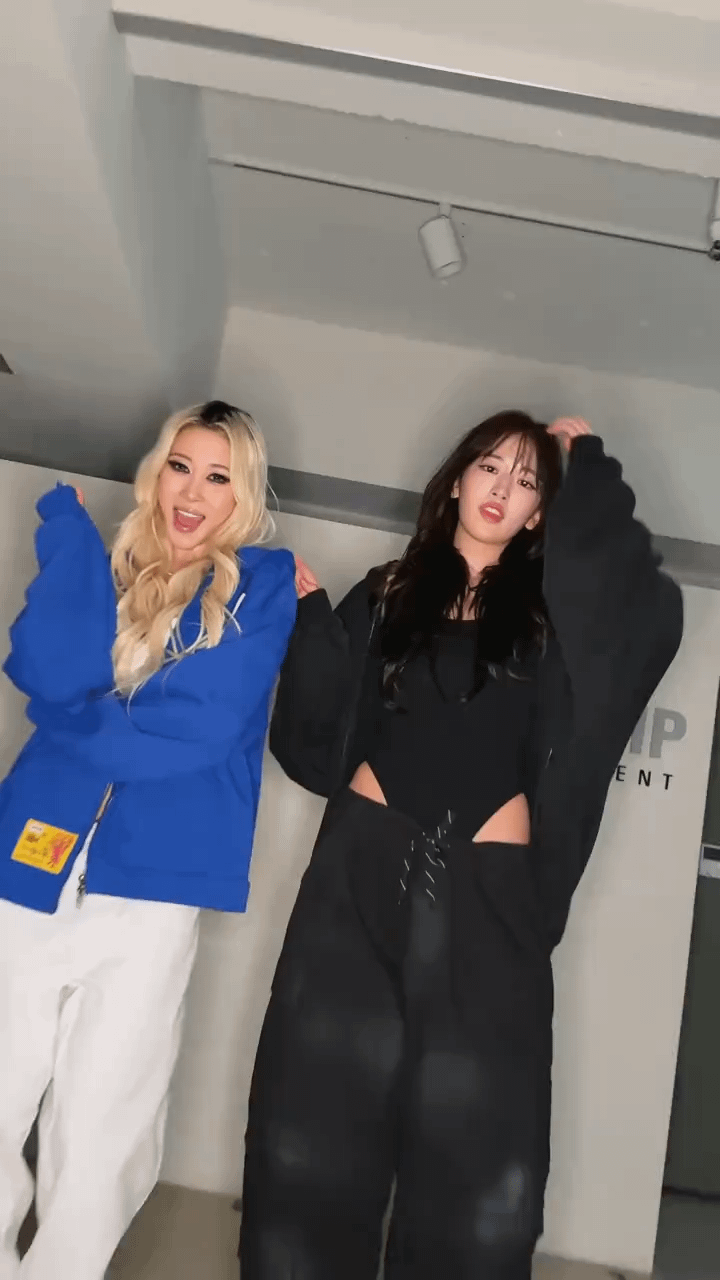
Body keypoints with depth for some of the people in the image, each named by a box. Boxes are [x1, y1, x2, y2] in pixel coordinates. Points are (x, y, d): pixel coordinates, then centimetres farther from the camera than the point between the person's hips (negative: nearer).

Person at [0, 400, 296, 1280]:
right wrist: (73, 529, -8)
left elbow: (207, 722, -11)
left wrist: (82, 723, -6)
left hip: (152, 877, -3)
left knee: (98, 1134, 8)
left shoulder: (262, 583, 2)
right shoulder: (104, 564, 11)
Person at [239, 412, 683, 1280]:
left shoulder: (551, 616, 11)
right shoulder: (386, 597, 12)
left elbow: (649, 613, -10)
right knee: (317, 1121, 7)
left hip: (489, 893, 0)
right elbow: (318, 734, 7)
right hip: (364, 873, 1)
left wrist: (590, 467, 0)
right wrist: (310, 619, -8)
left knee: (477, 1153, 5)